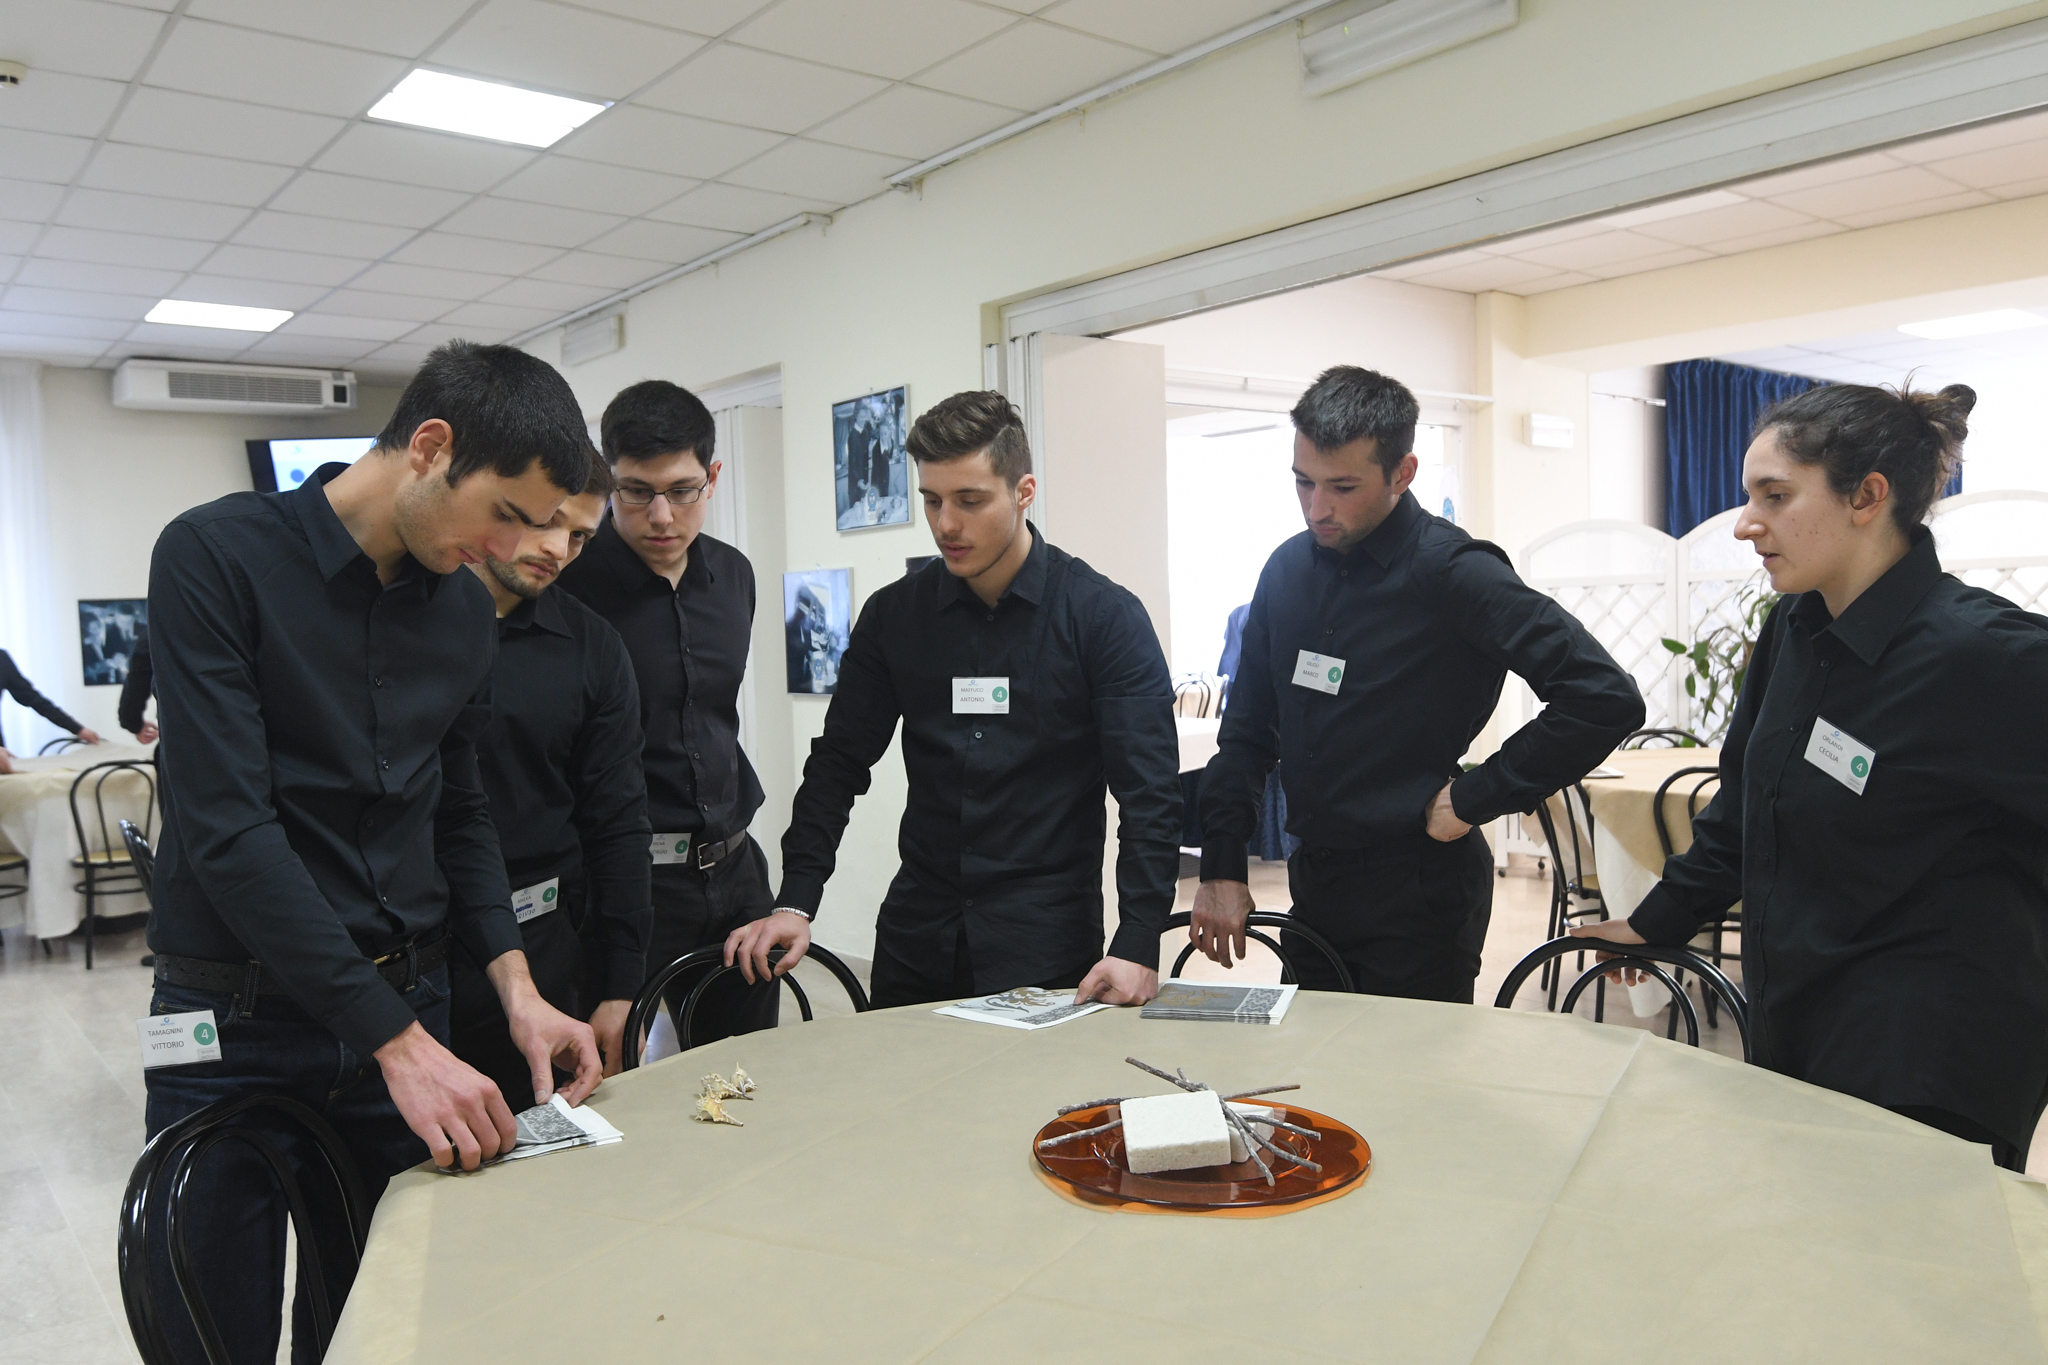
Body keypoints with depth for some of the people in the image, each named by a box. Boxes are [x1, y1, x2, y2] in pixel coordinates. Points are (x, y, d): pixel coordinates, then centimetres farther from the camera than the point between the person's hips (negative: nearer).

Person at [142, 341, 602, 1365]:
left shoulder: (466, 610, 4)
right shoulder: (217, 556, -14)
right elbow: (227, 828, -21)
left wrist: (516, 986, -2)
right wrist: (396, 1042, -24)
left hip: (408, 1009, 5)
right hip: (235, 1024, -4)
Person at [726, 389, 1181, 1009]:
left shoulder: (1105, 616, -7)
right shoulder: (893, 615, 4)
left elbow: (1148, 790, -11)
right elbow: (840, 761, 7)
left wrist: (1138, 946, -21)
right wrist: (794, 904, -4)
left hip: (1046, 946, -3)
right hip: (916, 936, 4)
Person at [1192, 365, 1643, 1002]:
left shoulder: (1452, 572, -16)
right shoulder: (1288, 569, 3)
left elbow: (1605, 698, -21)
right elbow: (1247, 732, 10)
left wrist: (1473, 798, -17)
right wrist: (1221, 866, 5)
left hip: (1417, 892, -6)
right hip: (1312, 880, 6)